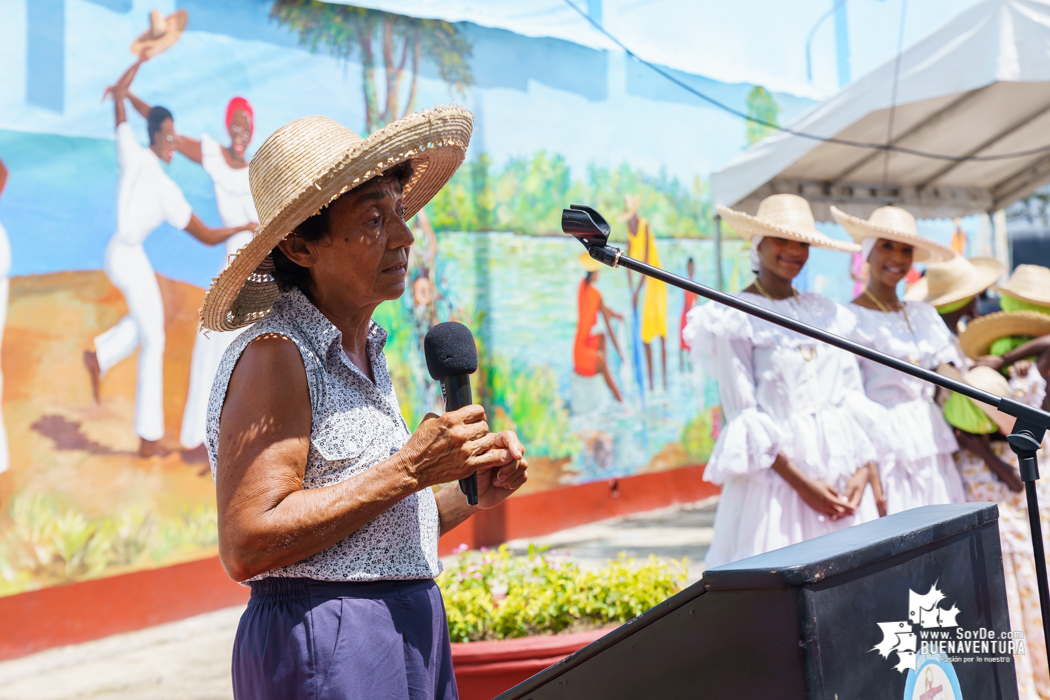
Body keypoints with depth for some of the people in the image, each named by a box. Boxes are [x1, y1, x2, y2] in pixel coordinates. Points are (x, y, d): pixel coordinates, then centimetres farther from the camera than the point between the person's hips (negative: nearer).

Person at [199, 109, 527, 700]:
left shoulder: (365, 354, 13)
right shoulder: (274, 355, -14)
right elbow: (247, 547, -23)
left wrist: (471, 493, 4)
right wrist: (410, 469, -21)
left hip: (411, 638, 8)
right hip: (325, 650, -8)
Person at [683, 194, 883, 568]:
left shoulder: (825, 312, 14)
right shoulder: (735, 317, -3)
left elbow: (854, 396, 12)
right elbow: (742, 413, -8)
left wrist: (863, 469, -2)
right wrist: (800, 481, -14)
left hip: (841, 470, 5)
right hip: (778, 471, -5)